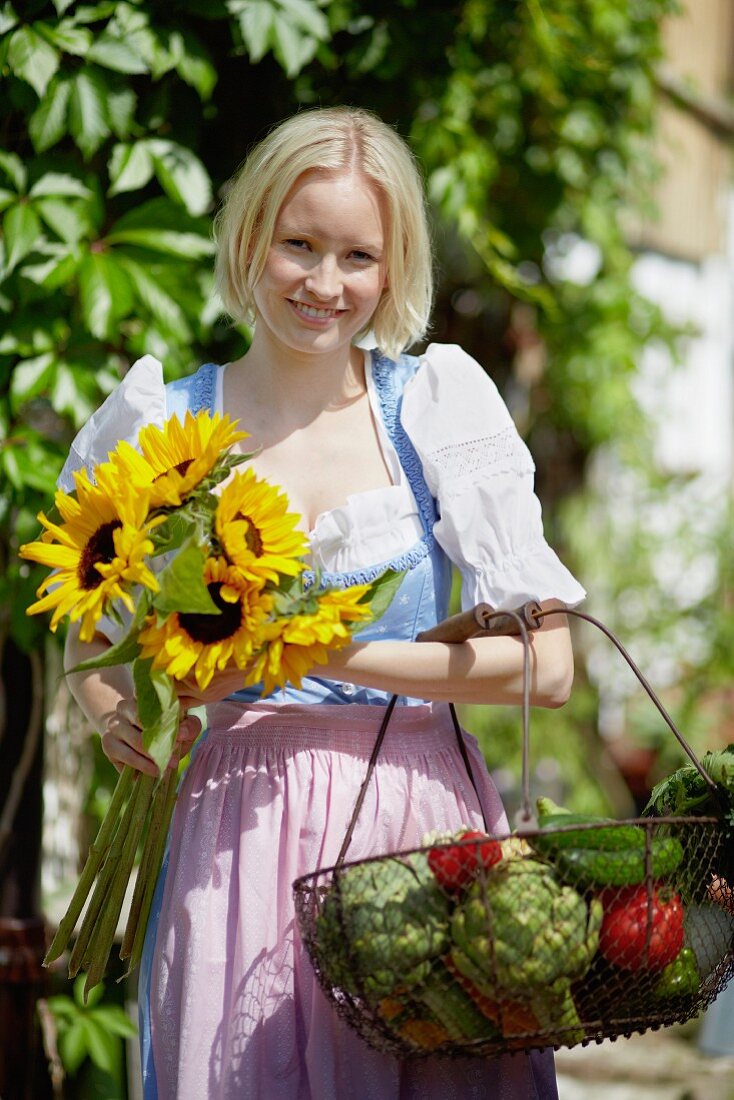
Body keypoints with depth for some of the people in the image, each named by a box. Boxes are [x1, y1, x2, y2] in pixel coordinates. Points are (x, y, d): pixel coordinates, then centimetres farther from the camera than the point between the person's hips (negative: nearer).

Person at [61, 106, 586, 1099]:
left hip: (423, 814, 0)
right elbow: (89, 642, 17)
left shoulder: (436, 402, 0)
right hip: (244, 828, 0)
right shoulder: (168, 422, 4)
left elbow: (546, 664, -6)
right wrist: (115, 715, -6)